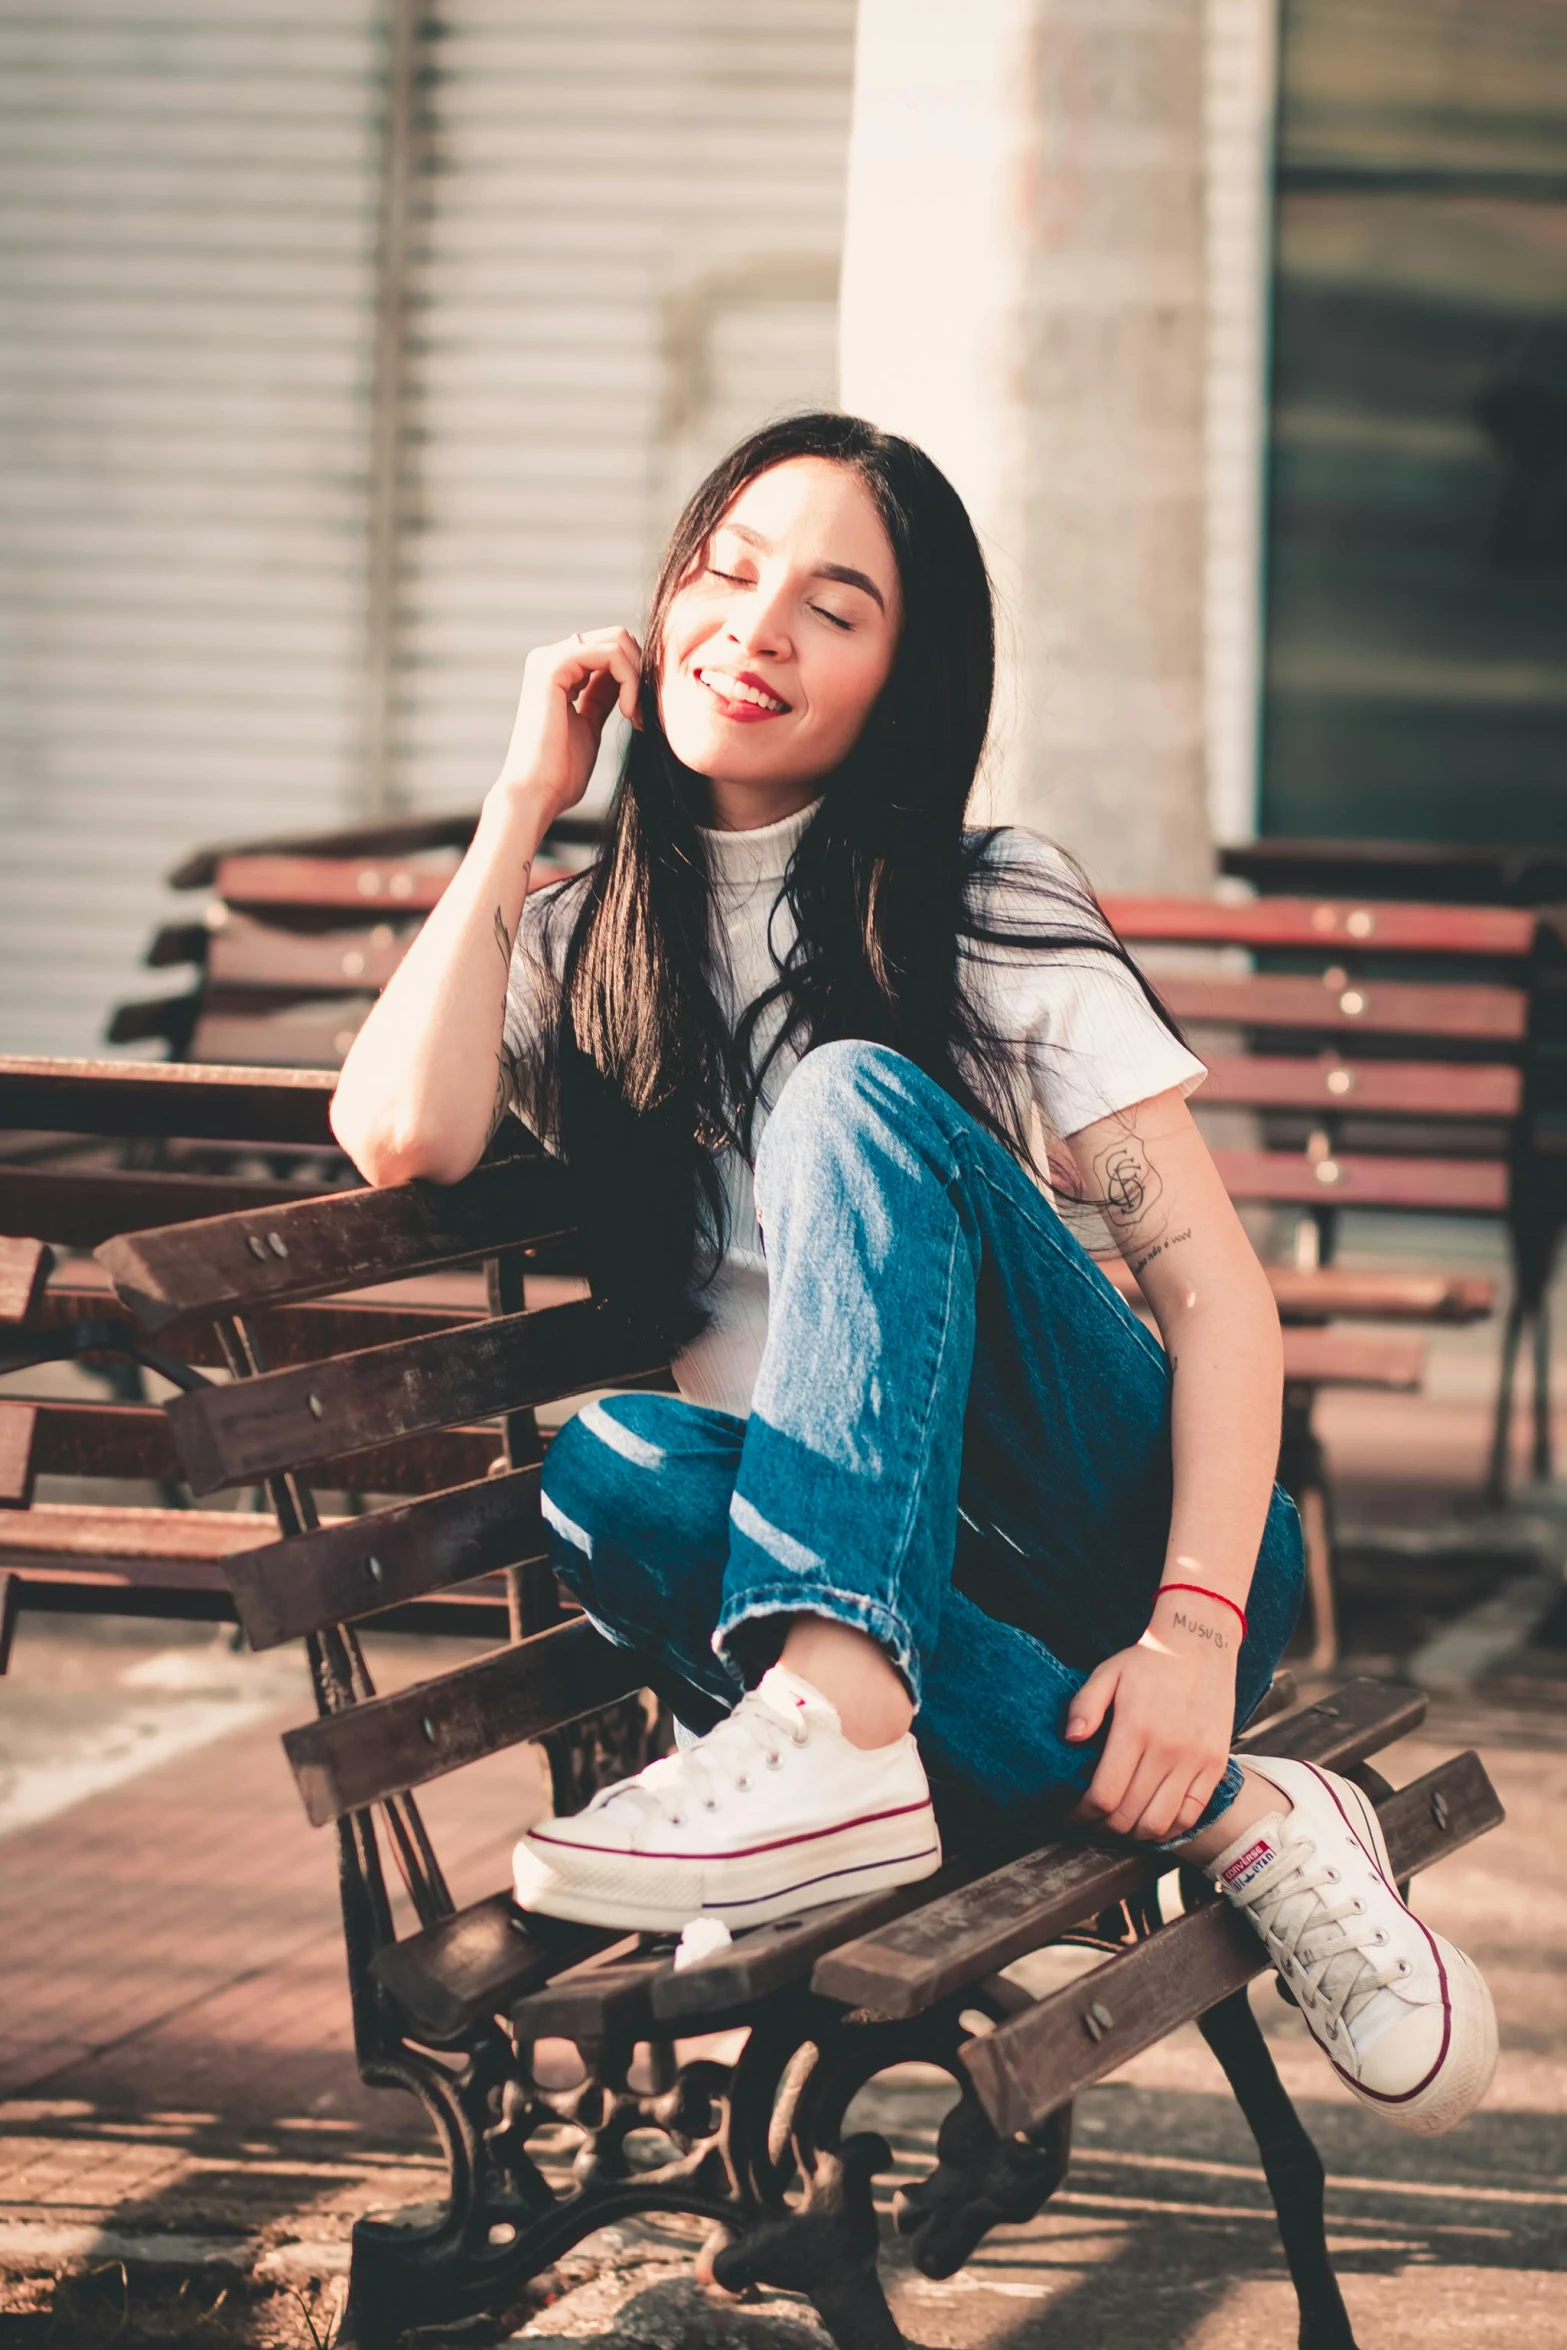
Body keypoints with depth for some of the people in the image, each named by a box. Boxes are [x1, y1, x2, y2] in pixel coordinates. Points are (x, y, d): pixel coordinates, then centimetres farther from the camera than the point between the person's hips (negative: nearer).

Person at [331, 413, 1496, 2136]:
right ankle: (1224, 1813, -31)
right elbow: (401, 1134, -11)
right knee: (604, 1473, -31)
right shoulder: (585, 950, 12)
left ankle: (837, 1732, -44)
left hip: (1107, 1564, -2)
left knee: (855, 1095, -23)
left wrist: (1193, 1631, -21)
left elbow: (1217, 1295, -6)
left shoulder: (997, 917, 3)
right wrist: (523, 803, -1)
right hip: (882, 1581, 3)